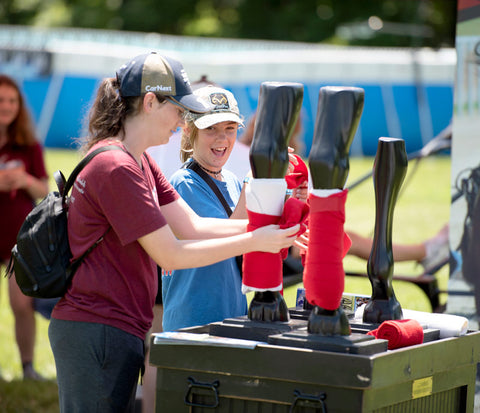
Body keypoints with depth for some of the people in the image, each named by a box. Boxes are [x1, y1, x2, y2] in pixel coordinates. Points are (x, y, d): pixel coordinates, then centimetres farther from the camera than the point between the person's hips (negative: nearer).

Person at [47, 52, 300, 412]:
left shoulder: (140, 162, 15)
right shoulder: (116, 167, -18)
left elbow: (193, 227, 9)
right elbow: (170, 255, -17)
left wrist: (269, 227, -1)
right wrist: (254, 242, -14)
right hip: (96, 332, -10)